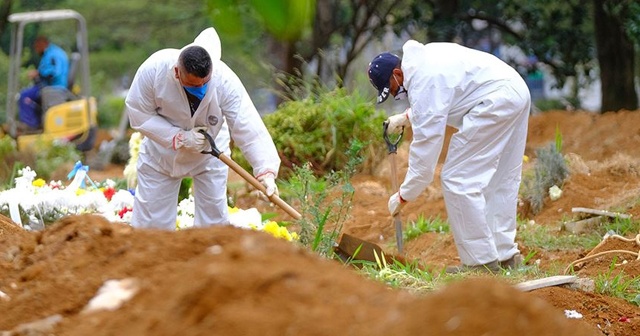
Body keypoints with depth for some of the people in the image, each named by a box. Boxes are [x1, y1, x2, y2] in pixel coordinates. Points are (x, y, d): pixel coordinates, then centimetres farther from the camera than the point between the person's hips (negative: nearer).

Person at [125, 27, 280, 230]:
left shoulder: (225, 81, -33)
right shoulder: (153, 69, -33)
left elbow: (248, 129, -36)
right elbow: (138, 114, -21)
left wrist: (266, 170, -47)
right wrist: (179, 137, -30)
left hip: (209, 152, 0)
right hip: (161, 149, 0)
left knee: (213, 217, 2)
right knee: (150, 220, 4)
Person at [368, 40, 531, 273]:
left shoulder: (423, 83, -15)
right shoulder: (421, 57, 14)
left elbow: (425, 147, -15)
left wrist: (403, 196, -8)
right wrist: (407, 117, 22)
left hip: (496, 100, -11)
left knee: (457, 180, -6)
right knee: (501, 181, 17)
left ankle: (481, 261, -4)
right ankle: (505, 255, 20)